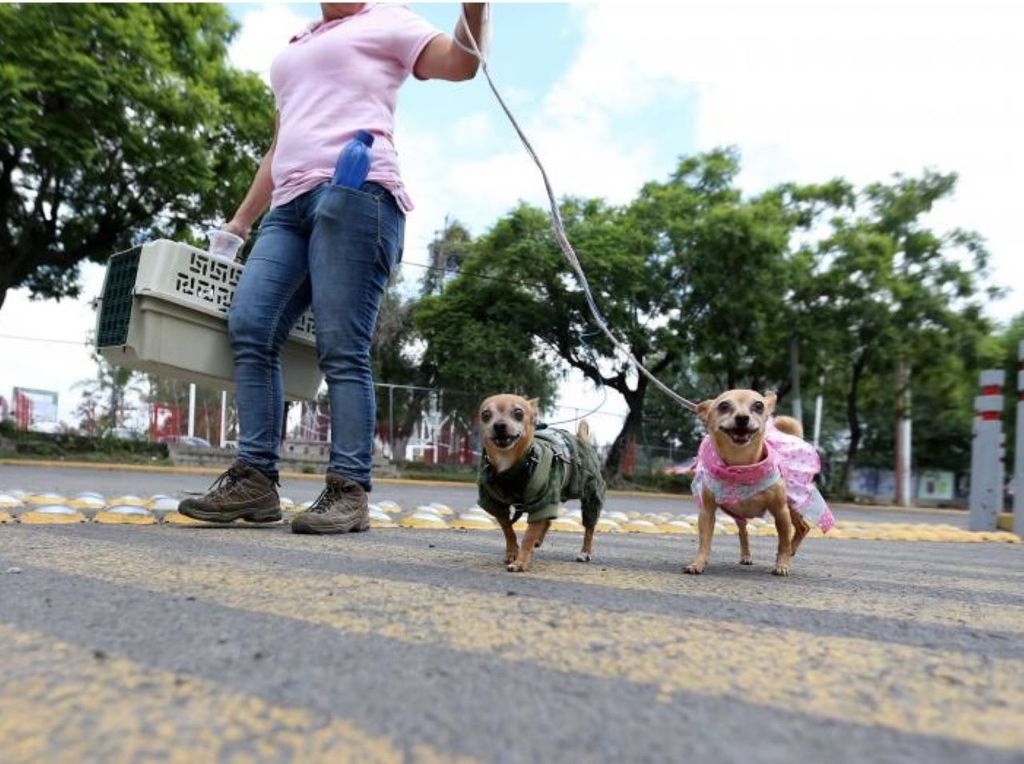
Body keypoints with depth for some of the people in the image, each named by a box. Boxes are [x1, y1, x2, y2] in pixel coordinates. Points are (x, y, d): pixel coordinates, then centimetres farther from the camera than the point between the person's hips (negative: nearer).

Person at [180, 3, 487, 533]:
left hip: (354, 192, -7)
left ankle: (349, 491, -13)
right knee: (248, 327, -10)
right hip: (291, 204, 7)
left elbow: (460, 65, 4)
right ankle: (255, 479, -9)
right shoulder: (295, 48, 36)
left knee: (342, 348, -15)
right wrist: (240, 220, 28)